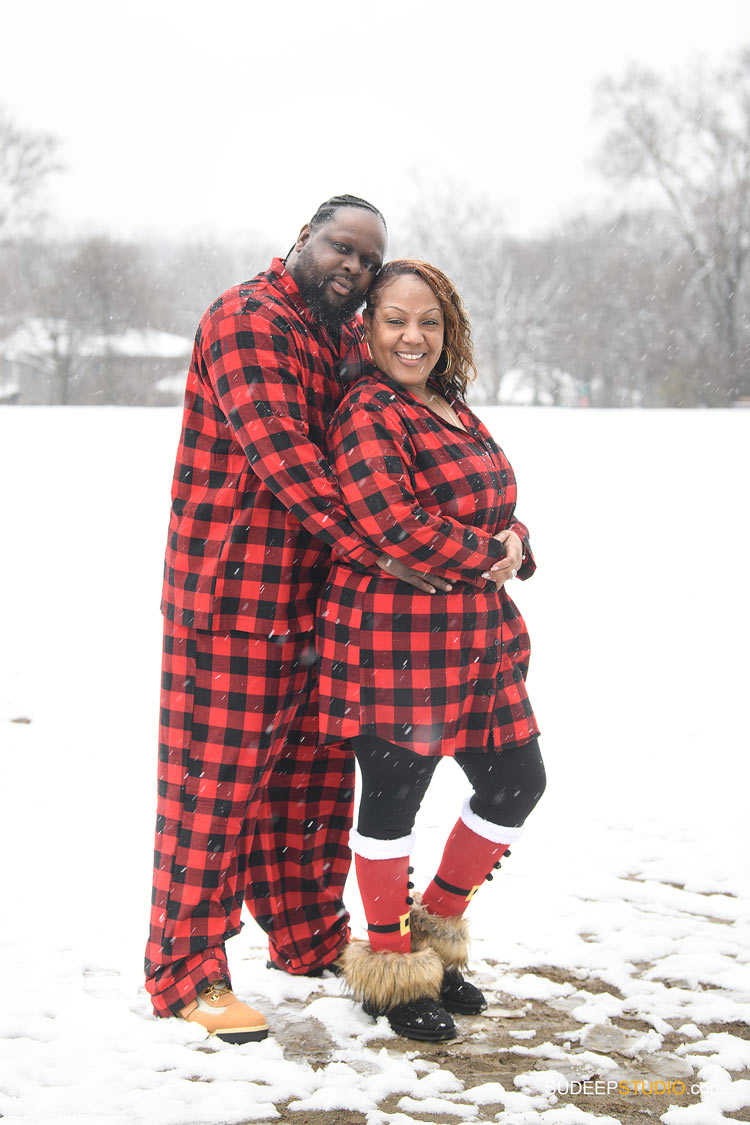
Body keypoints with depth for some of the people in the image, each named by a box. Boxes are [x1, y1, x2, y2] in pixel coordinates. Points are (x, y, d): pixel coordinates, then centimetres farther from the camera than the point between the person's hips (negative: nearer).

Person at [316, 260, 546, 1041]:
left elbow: (496, 509, 22)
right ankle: (389, 969, 19)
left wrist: (515, 542, -2)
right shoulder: (369, 412, -11)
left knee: (515, 782, 14)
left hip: (477, 634, 9)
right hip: (393, 635, -9)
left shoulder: (456, 411, 17)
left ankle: (436, 931, 31)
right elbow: (395, 524, -22)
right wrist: (488, 556, -11)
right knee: (393, 793, 1)